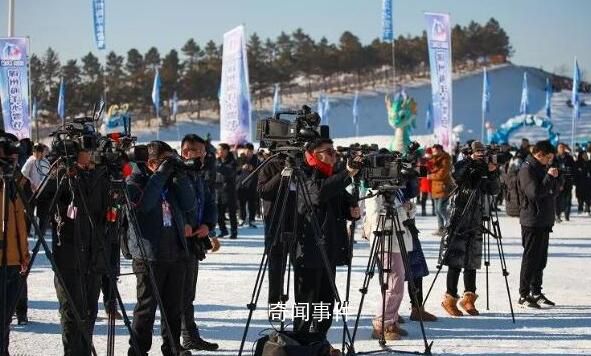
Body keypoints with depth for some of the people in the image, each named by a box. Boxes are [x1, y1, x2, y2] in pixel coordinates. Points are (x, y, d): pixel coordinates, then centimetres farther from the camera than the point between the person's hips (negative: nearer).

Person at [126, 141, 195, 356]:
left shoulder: (172, 182, 16)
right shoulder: (136, 181, -1)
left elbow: (189, 205, 5)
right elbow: (143, 204, -20)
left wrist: (180, 176, -3)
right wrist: (161, 175, -18)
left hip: (176, 253, 6)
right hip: (149, 255, -6)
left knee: (174, 306, 10)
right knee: (146, 306, -4)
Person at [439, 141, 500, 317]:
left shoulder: (482, 170, 11)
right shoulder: (462, 166, -3)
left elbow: (494, 191, 6)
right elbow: (456, 177, -25)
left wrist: (493, 173, -7)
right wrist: (470, 162, -22)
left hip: (475, 222, 5)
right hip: (458, 220, -5)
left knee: (472, 262, 8)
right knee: (456, 262, -6)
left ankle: (469, 298, 17)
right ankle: (450, 299, 0)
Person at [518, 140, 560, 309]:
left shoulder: (543, 168, 16)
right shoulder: (527, 169, -12)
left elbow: (555, 192, 18)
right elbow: (534, 193, -23)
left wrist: (555, 178, -1)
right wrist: (549, 177, -17)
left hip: (545, 221, 9)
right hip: (532, 222, -9)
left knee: (541, 259, 12)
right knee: (530, 258, -5)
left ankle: (536, 292, 20)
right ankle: (524, 295, -1)